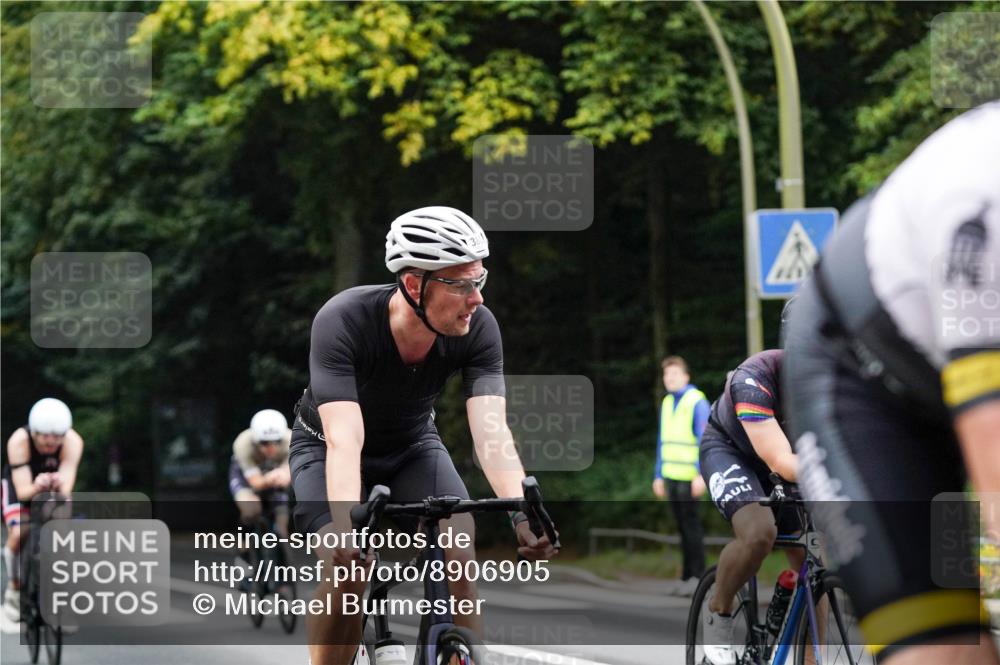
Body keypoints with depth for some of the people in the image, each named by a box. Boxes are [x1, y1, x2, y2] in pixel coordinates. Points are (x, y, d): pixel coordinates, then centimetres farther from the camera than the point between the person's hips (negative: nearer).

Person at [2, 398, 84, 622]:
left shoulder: (73, 442, -33)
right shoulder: (19, 441, -35)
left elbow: (67, 487, -40)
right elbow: (22, 491, -37)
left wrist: (59, 486, -64)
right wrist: (36, 488, -60)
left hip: (54, 489, 2)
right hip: (22, 484, -2)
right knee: (19, 534, -25)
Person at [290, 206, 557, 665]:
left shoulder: (478, 329, -25)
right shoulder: (343, 322, -35)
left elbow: (491, 431, -33)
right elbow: (344, 440, -43)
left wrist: (522, 514, -50)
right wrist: (347, 529, -58)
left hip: (413, 446, 3)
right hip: (326, 448, -3)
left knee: (460, 559, -21)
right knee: (347, 570, -26)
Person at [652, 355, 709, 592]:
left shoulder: (697, 402, -8)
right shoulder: (666, 403, 15)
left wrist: (702, 474, -21)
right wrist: (658, 475, 16)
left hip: (690, 475, -7)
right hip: (671, 474, 7)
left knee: (690, 522, -7)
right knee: (682, 525, 7)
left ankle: (697, 574, -3)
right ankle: (687, 575, 10)